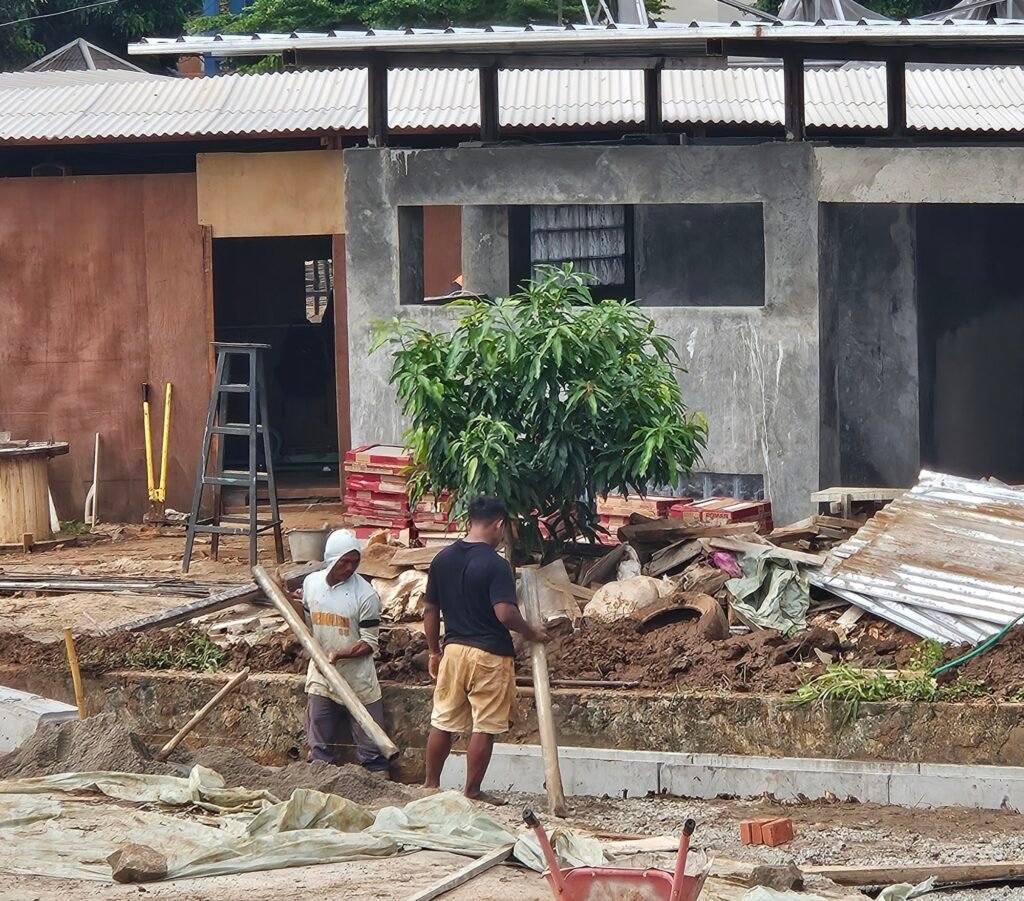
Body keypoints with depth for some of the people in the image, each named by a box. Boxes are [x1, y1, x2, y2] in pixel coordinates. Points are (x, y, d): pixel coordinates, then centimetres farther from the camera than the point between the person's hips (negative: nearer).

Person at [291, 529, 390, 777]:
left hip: (358, 682, -4)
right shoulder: (311, 583, 1)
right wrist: (295, 605, -4)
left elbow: (370, 643, -12)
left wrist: (339, 654, -25)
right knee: (320, 747, 14)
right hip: (321, 680, 4)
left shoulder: (365, 595, -14)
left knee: (370, 745, 0)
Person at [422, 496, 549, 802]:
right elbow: (505, 613, -24)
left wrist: (434, 652, 18)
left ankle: (431, 785, 21)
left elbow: (430, 610, 9)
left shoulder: (442, 559, 4)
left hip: (453, 650, 6)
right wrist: (532, 633, -7)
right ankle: (472, 792, 7)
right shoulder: (495, 565, -16)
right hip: (489, 654, -6)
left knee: (442, 722, 14)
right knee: (484, 728, 3)